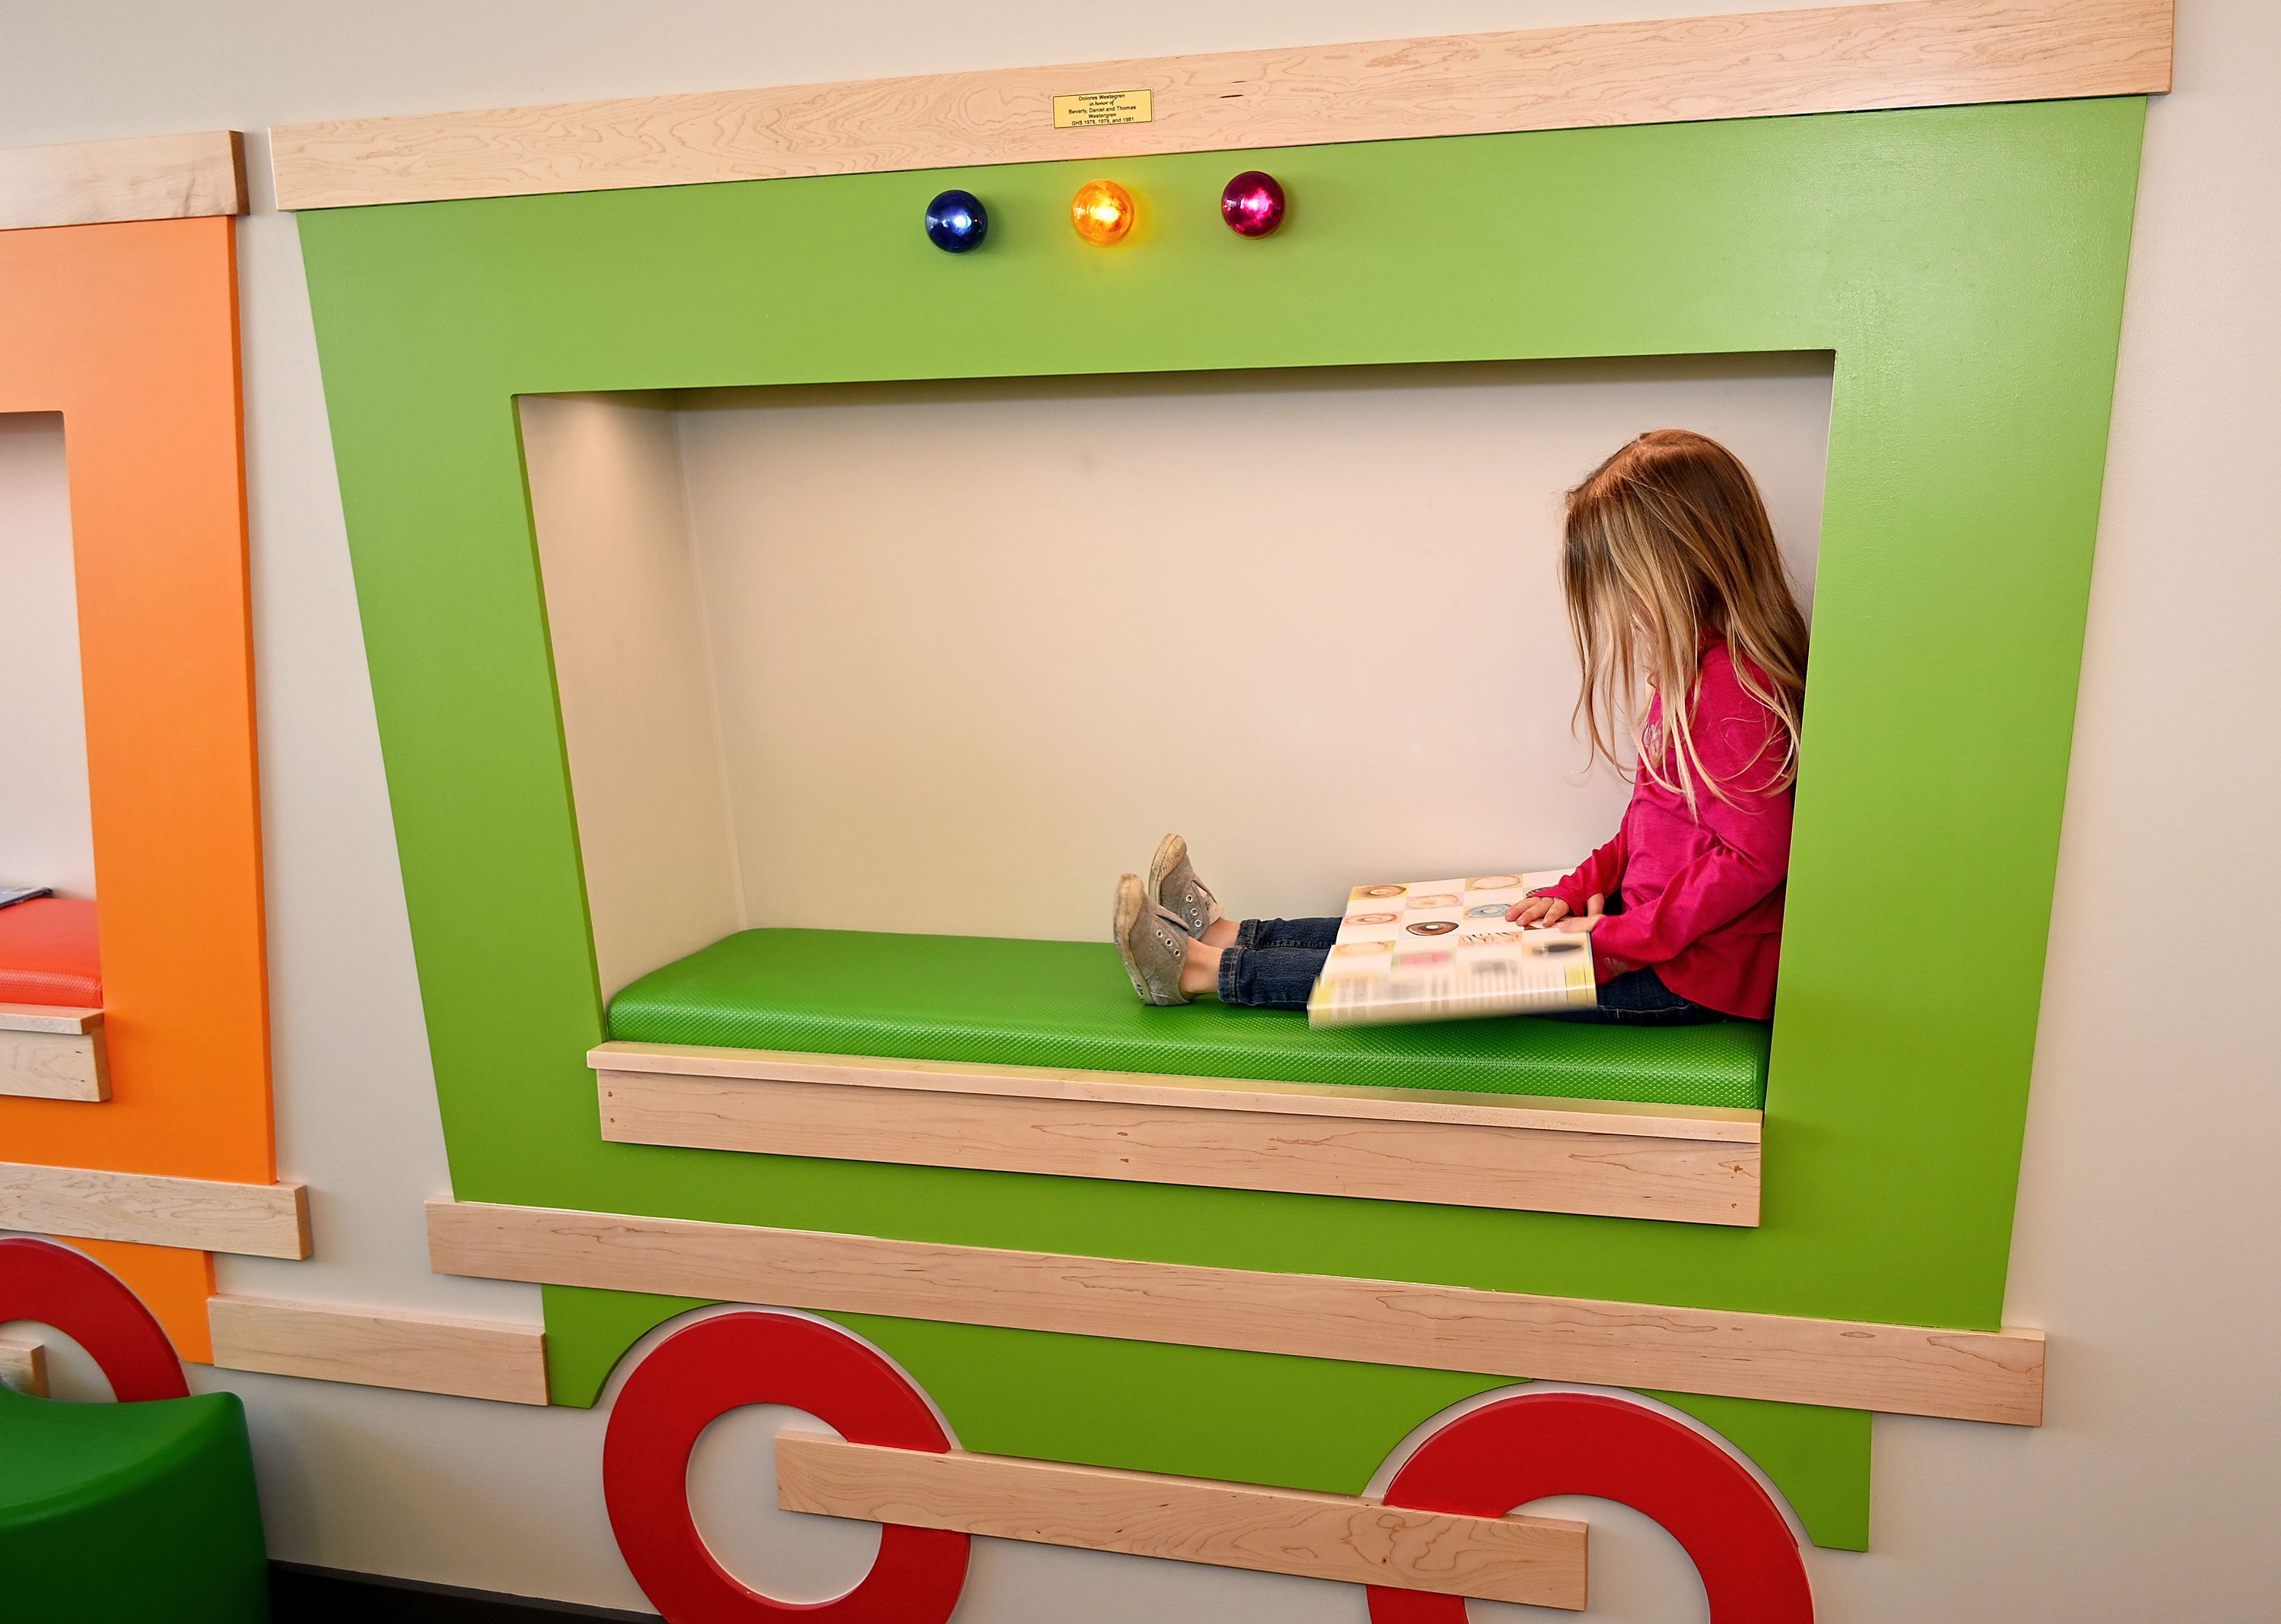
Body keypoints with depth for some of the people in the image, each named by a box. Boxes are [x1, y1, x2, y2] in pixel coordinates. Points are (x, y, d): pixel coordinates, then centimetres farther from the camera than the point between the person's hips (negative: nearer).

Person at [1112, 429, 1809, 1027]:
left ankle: (1203, 968, -3)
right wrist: (1576, 893, 6)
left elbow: (1752, 857, -25)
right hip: (1648, 933, 9)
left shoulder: (1733, 690, -21)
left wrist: (1620, 938, -23)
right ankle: (1224, 933, 11)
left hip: (1689, 975, -9)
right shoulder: (1692, 672, 12)